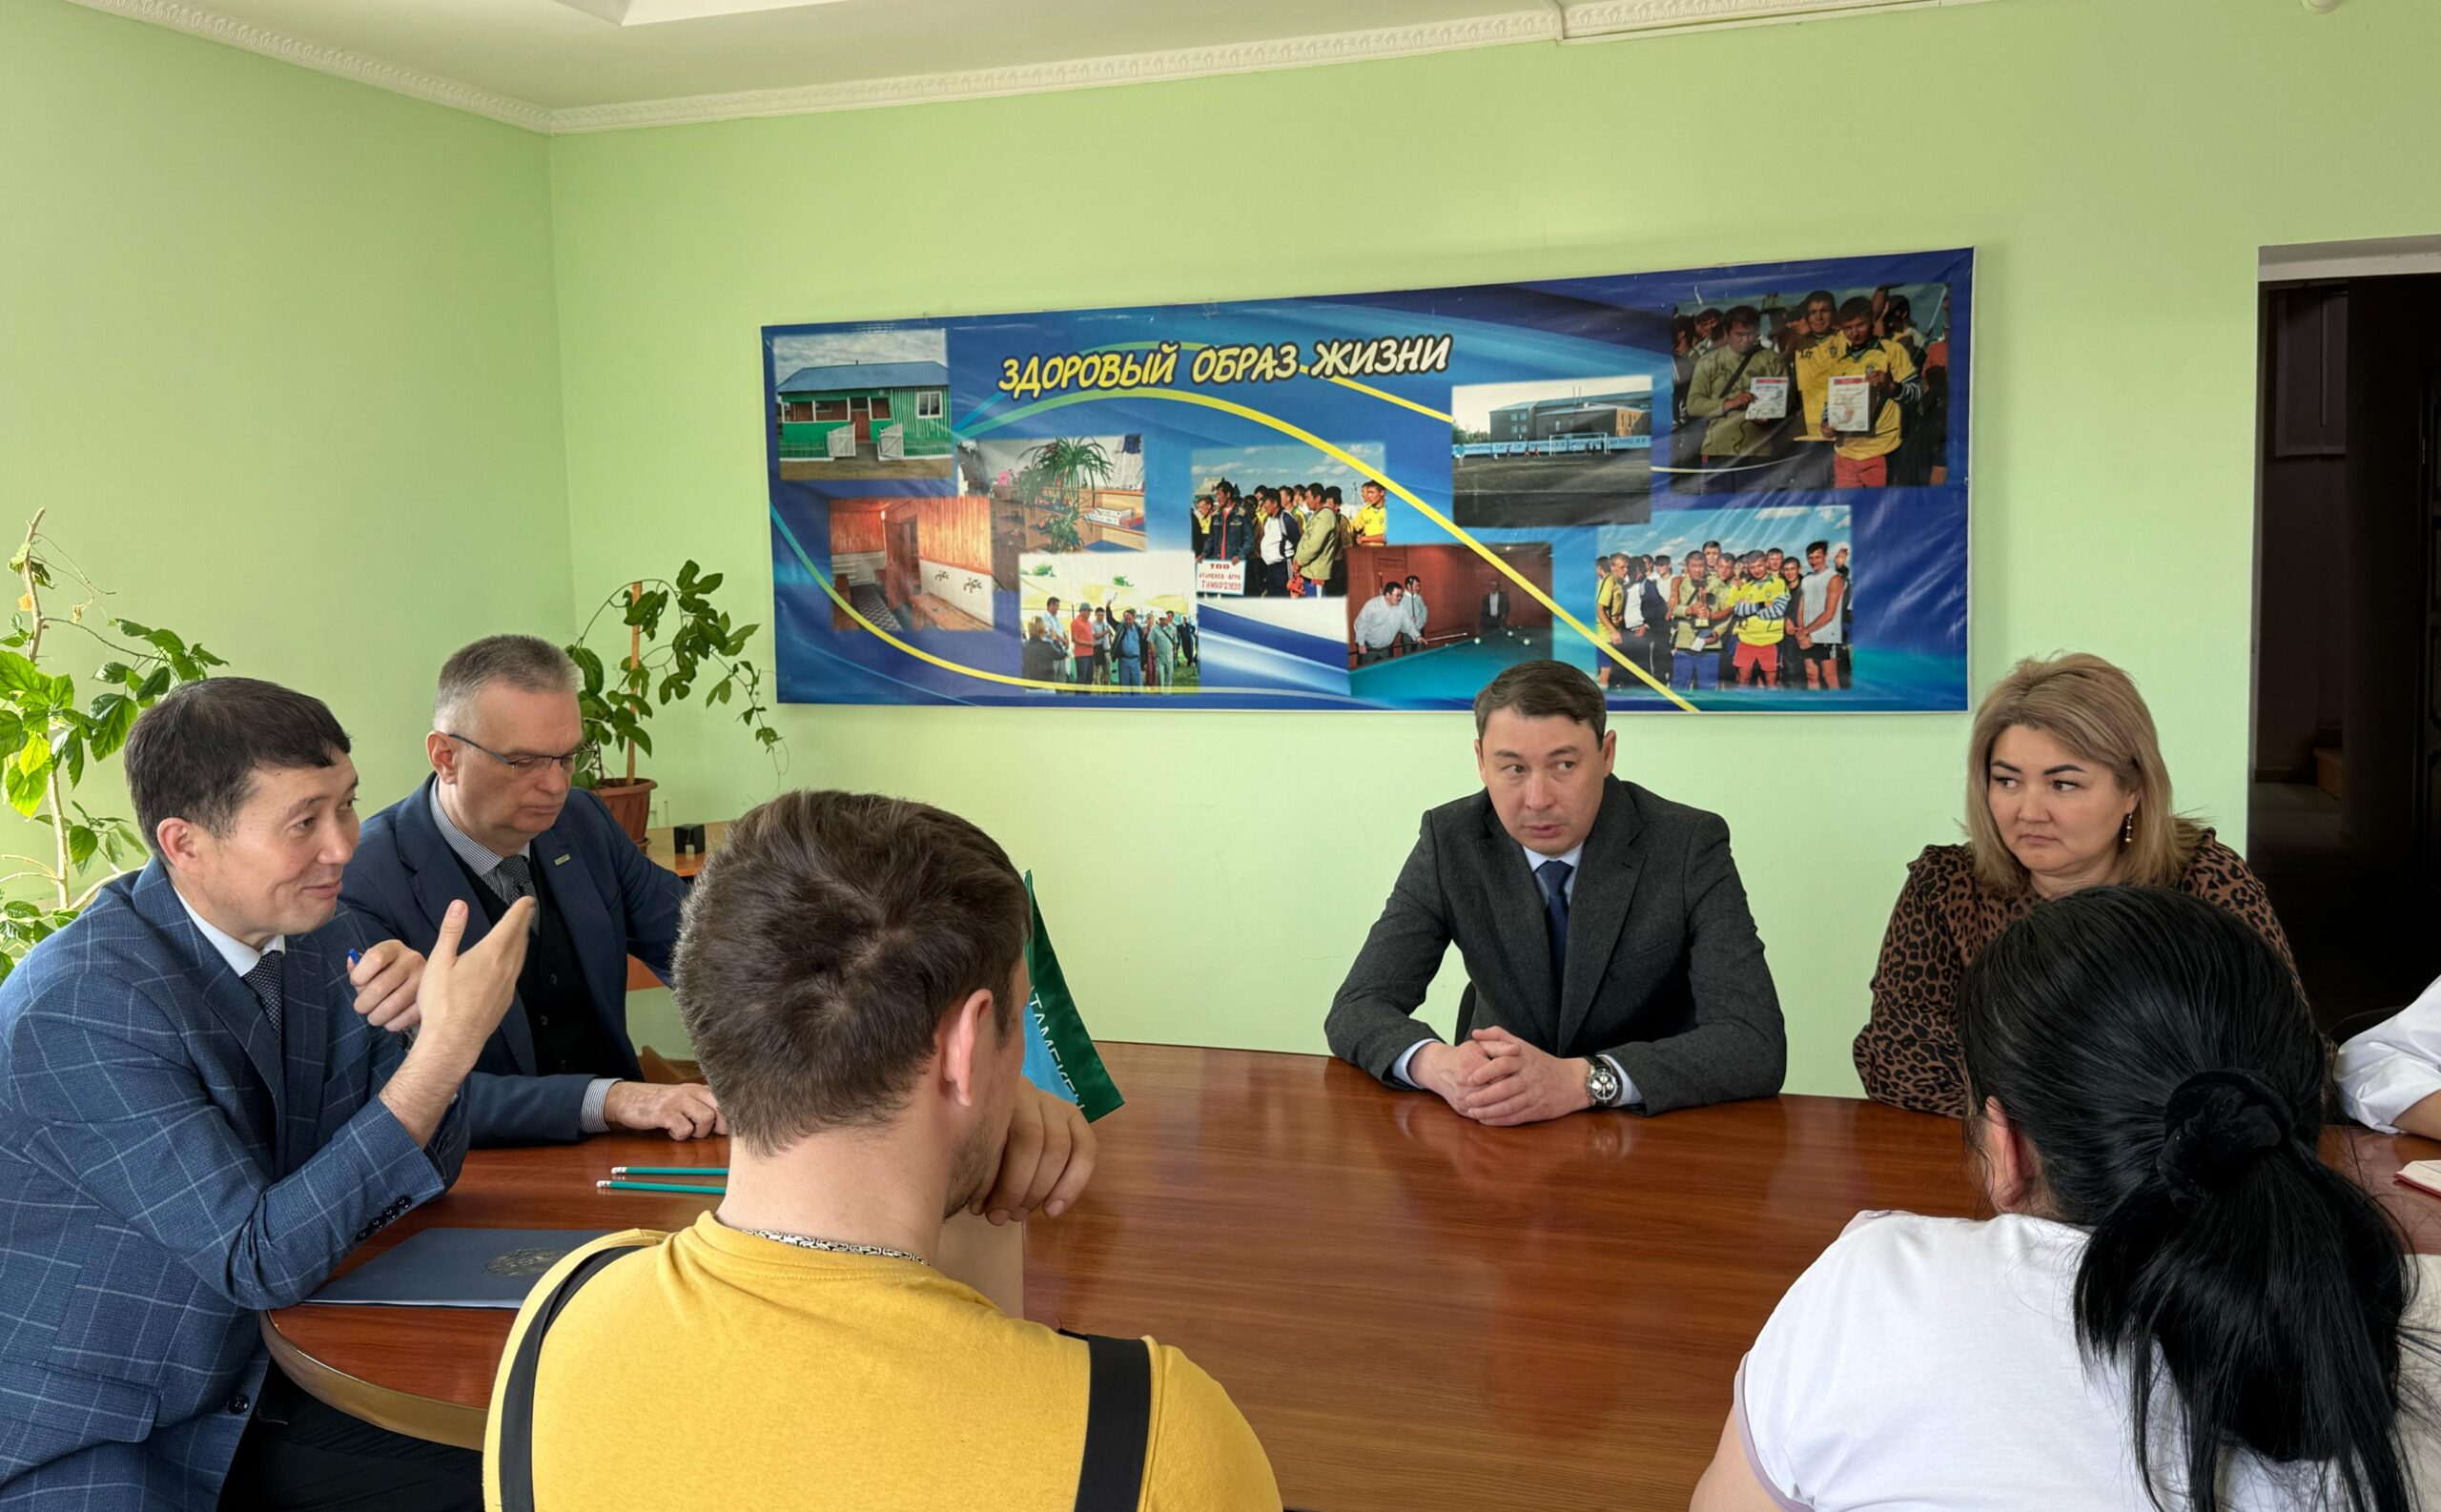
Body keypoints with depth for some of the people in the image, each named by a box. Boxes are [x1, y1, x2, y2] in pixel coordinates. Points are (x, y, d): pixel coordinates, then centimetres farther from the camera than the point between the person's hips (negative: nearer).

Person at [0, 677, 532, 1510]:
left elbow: (421, 1173, 4)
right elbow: (261, 1262, -25)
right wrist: (444, 1049, -30)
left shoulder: (326, 935, -2)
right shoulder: (78, 1008, -23)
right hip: (84, 1441, -6)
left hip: (261, 1394, 6)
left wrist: (419, 1027, -16)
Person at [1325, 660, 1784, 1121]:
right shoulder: (1451, 841, -7)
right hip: (1501, 1131, 2)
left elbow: (1758, 1045, -22)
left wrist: (1581, 1080, -35)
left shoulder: (1689, 846, -14)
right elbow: (1357, 1009, -8)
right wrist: (1437, 1063, -31)